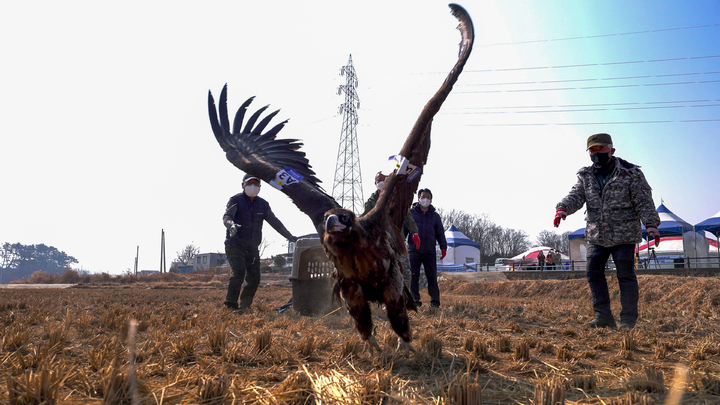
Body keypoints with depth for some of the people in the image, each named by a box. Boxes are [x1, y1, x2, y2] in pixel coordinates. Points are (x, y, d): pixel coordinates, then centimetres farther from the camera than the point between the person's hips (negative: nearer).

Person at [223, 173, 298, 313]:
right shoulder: (235, 200, -4)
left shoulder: (263, 204, 11)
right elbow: (227, 216, -20)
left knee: (254, 278, 1)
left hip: (252, 248, 5)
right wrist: (231, 225, -44)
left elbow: (274, 221, 13)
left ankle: (245, 306, 14)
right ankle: (231, 305, -11)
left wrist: (289, 236, 5)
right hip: (235, 245, -5)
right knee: (239, 273, -20)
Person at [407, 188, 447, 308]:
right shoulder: (411, 213, 8)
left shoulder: (435, 216, 15)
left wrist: (443, 247, 5)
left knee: (432, 276, -1)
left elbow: (440, 233, 16)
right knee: (414, 276, 1)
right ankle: (415, 300, 8)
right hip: (414, 250, -1)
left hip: (429, 251, 1)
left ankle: (435, 301, 4)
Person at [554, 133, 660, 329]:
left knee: (625, 275, -1)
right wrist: (562, 209, -23)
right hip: (596, 236, 5)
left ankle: (628, 320, 8)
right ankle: (603, 317, 13)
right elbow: (576, 196, -3)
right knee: (594, 273, 3)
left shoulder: (630, 173, -3)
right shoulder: (586, 176, 8)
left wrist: (651, 224, -17)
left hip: (623, 234, -4)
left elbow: (643, 201, -6)